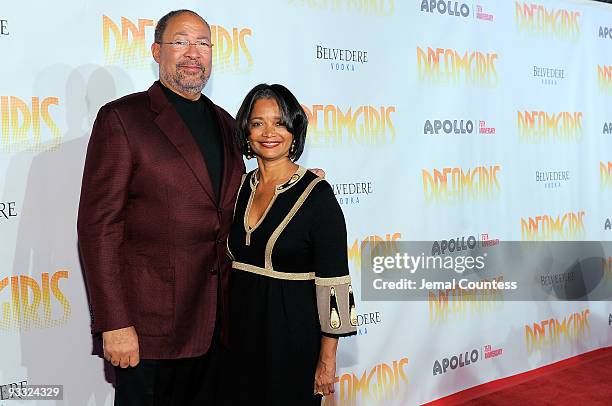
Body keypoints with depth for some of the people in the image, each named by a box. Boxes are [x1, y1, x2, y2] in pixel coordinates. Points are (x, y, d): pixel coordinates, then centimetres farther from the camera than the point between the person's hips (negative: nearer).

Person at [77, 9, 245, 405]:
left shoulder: (225, 122, 13)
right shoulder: (122, 118, -6)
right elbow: (98, 225, -12)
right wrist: (114, 324, -16)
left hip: (219, 321, 6)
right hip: (152, 323, -6)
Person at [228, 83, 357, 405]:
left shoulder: (316, 194, -13)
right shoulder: (239, 187, 4)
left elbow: (333, 281, -14)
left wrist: (327, 359, -14)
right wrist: (224, 333, 12)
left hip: (293, 331, -5)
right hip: (240, 330, 5)